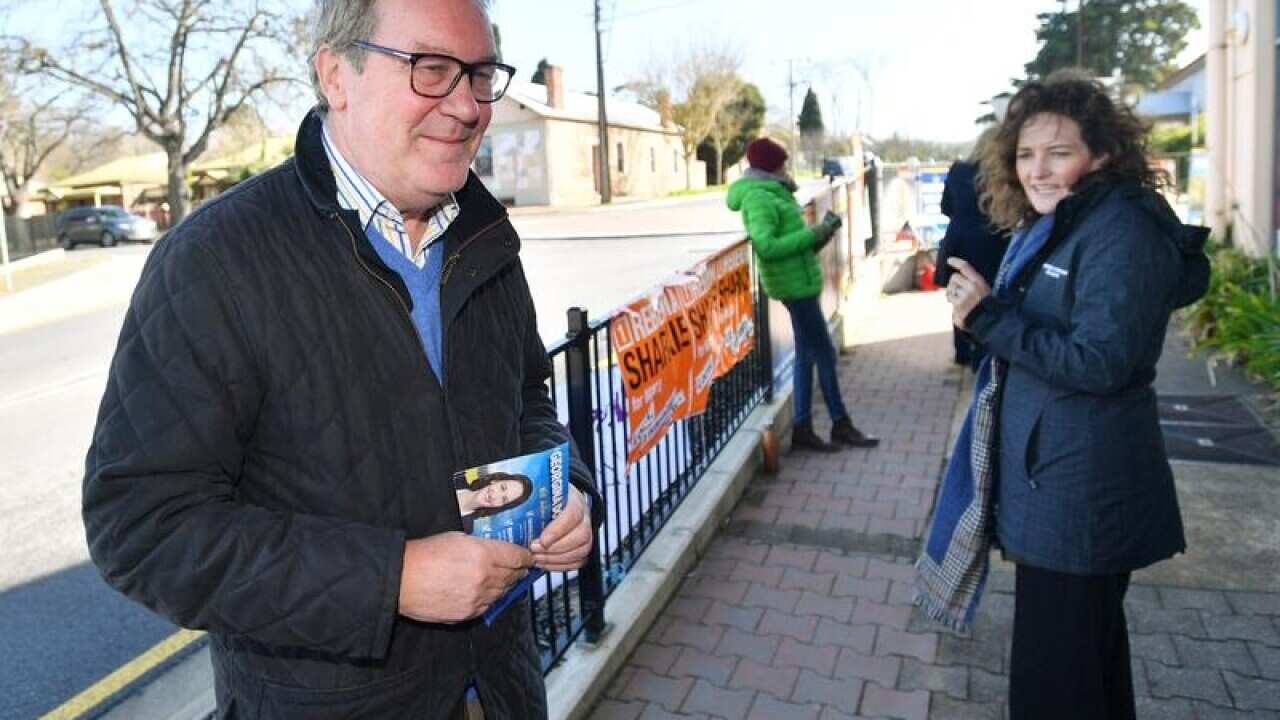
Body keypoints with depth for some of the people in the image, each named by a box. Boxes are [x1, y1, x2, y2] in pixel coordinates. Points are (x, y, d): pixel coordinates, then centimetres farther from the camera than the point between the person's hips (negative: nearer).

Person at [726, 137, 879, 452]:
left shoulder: (770, 193, 15)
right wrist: (812, 234, -21)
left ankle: (802, 428, 17)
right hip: (794, 283, -10)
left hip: (798, 281, 10)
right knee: (824, 353, 0)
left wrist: (817, 238, 4)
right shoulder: (759, 198, -17)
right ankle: (840, 424, 14)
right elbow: (766, 247, -28)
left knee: (808, 354, 12)